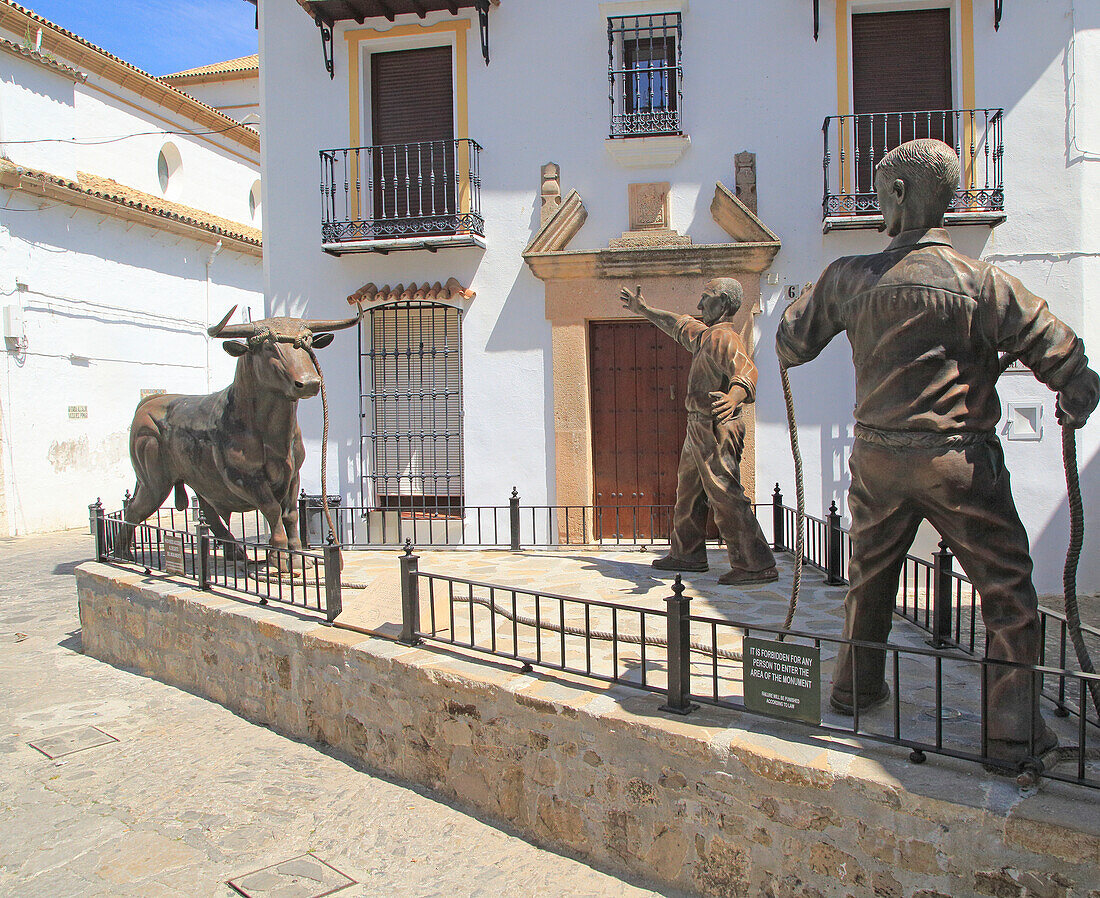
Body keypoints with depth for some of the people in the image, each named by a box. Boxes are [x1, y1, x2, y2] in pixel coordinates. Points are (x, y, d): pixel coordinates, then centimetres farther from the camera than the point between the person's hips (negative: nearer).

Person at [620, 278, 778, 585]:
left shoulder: (724, 338, -16)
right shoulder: (706, 335, 16)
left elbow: (745, 369, -34)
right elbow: (680, 325, 35)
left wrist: (734, 395, -55)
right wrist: (644, 311, 43)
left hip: (715, 429, -11)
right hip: (699, 429, 11)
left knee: (726, 497, -11)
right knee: (688, 491, 19)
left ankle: (756, 566, -7)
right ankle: (687, 554, 31)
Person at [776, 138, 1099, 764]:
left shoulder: (850, 278, -1)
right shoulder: (982, 282, -8)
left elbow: (791, 345, 11)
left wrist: (800, 306, 32)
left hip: (878, 455, 4)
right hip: (958, 460, -3)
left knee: (870, 575, 22)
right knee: (1008, 591, 9)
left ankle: (857, 687, 38)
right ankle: (1014, 731, 11)